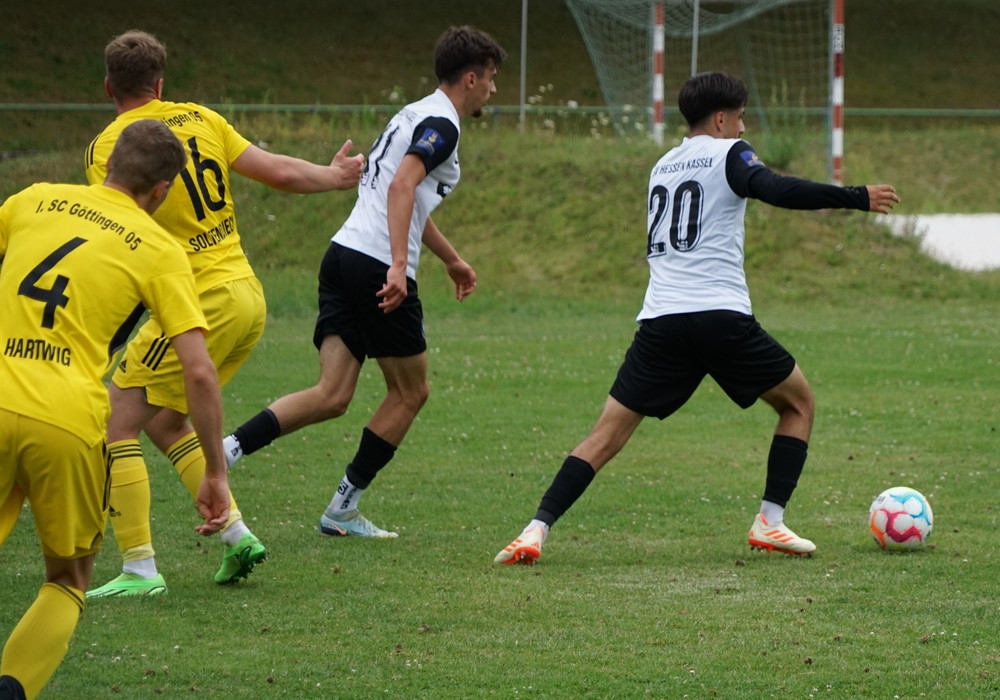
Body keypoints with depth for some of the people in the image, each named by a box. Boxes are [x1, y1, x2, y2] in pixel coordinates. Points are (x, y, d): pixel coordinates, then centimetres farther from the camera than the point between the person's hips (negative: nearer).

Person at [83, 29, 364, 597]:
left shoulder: (110, 146, -9)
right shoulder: (200, 119, 9)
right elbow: (279, 172, 12)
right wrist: (335, 176, 27)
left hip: (200, 303, -8)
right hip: (249, 296, 8)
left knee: (116, 424, -1)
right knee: (165, 422, 22)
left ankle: (140, 570, -7)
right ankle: (238, 537, 15)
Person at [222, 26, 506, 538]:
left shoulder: (412, 116, 25)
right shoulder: (441, 124, -6)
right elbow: (402, 187, -22)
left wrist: (451, 259, 50)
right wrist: (399, 266, -30)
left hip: (344, 255, 8)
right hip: (379, 265, -8)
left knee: (331, 396, 0)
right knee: (410, 393, 8)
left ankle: (225, 449, -19)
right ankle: (342, 510, 11)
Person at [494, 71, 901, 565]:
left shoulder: (663, 166, 23)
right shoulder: (728, 154, 4)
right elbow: (775, 190, -15)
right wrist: (858, 199, -12)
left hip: (660, 321, 5)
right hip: (722, 316, -5)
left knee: (607, 435, 5)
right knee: (798, 403, 16)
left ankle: (536, 530, -12)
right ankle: (770, 522, 7)